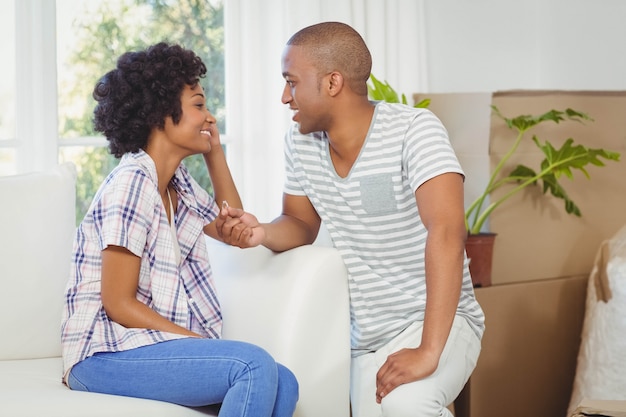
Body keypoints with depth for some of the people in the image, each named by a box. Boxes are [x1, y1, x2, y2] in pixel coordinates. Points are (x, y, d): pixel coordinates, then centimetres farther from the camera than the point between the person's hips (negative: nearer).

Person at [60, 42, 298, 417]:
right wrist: (205, 344, -17)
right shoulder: (132, 182, -14)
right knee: (255, 366, -27)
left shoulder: (179, 183, 12)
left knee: (283, 384, -14)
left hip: (151, 344, 9)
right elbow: (118, 304, -16)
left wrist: (215, 151, 18)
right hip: (106, 354, -9)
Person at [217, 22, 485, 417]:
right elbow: (302, 224, 15)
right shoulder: (301, 141, 2)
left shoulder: (413, 130, -19)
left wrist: (428, 350, -37)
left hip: (438, 321, -6)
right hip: (367, 339, 6)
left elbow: (446, 231, -30)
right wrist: (262, 233, -10)